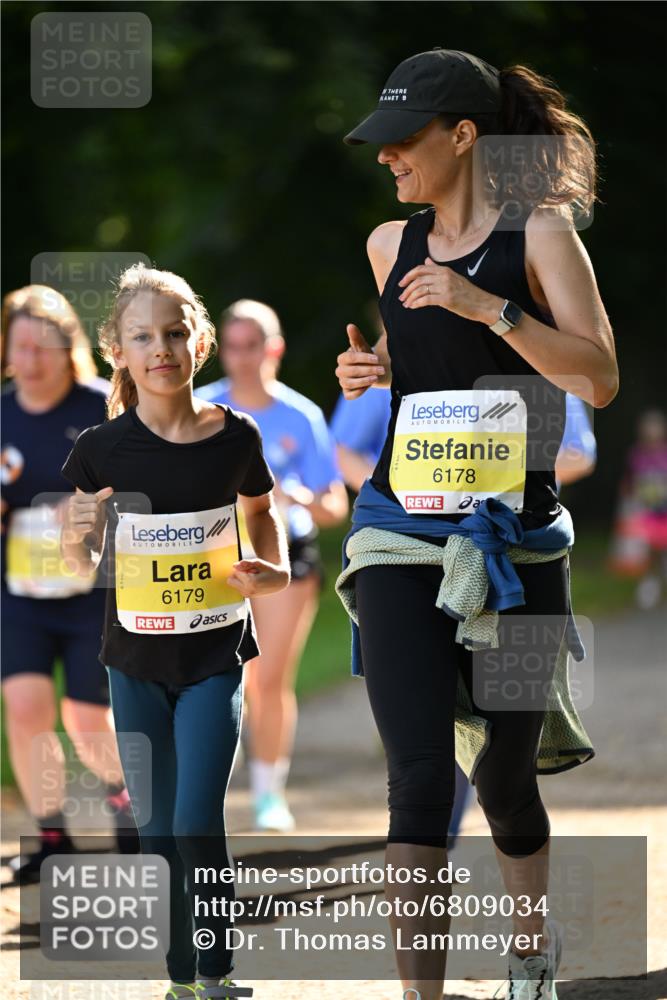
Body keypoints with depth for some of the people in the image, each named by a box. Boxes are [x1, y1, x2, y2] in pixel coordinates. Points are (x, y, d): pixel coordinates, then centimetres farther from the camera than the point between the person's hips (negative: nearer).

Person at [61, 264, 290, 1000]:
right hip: (136, 661, 1)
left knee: (198, 821, -12)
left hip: (215, 659, -1)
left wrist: (275, 569, -4)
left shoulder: (234, 437, -8)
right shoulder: (103, 449, -10)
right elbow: (80, 562, 1)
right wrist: (76, 534, -22)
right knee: (156, 827, 9)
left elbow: (260, 509, 13)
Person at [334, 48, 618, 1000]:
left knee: (504, 779, 11)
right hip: (403, 536, 2)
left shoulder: (540, 235, -3)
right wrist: (369, 369, 8)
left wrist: (488, 307, -21)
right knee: (420, 779, -14)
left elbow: (600, 378, -13)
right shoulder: (391, 246, 11)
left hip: (515, 543, -2)